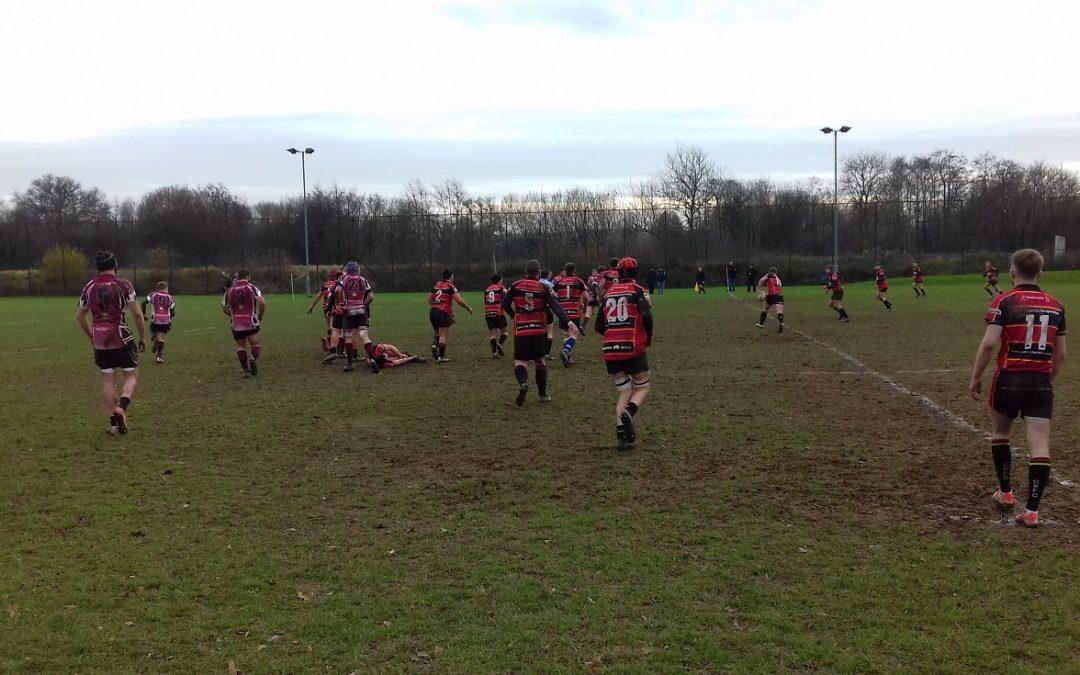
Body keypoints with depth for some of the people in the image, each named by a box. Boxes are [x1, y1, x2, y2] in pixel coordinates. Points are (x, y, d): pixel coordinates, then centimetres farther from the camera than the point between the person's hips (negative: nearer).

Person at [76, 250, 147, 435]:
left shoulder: (89, 287, 7)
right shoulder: (123, 284, -5)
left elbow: (79, 316, 15)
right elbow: (136, 313, -9)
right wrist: (142, 336, 1)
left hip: (99, 341, 4)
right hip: (121, 337, -4)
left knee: (108, 380, 11)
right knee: (131, 376, 7)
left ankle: (113, 422, 10)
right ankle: (121, 407, -19)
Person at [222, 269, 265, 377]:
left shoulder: (230, 290, 8)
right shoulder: (252, 287, -2)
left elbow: (224, 308, 16)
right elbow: (262, 302, -14)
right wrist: (260, 316, 0)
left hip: (236, 324, 3)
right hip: (251, 323, -3)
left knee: (241, 346, 13)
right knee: (256, 344, 4)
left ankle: (245, 369, 4)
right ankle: (253, 358, -26)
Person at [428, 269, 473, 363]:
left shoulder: (435, 285, 13)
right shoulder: (450, 286, -4)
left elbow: (429, 300, 20)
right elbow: (459, 300, -9)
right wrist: (468, 308, 3)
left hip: (432, 312, 6)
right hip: (444, 312, -6)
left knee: (437, 333, 22)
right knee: (443, 336, -2)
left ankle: (434, 345, -5)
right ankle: (441, 357, -3)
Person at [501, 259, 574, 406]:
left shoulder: (516, 285, 1)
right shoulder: (544, 288, -1)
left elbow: (505, 304, 4)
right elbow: (556, 307, -11)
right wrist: (567, 322, -18)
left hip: (521, 330, -1)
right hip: (539, 330, 1)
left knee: (520, 362, 3)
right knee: (540, 361, 16)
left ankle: (523, 383, -28)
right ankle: (543, 394, 20)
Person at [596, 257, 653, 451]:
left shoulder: (609, 293, 15)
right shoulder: (637, 290, 1)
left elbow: (599, 327, 16)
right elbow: (647, 316, -15)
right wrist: (648, 337, 1)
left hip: (610, 350, 4)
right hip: (633, 349, -4)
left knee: (624, 392, 14)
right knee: (642, 388, 12)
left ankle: (621, 435, -2)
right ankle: (628, 412, -21)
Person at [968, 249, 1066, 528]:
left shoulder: (1005, 301, -6)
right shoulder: (1055, 306, 9)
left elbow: (988, 343, -15)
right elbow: (1060, 353, 13)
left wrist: (975, 378, -5)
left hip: (1010, 379, -2)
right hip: (1042, 383, 3)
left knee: (1000, 434, 21)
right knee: (1040, 447, 0)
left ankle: (1006, 493, 28)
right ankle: (1032, 510, -3)